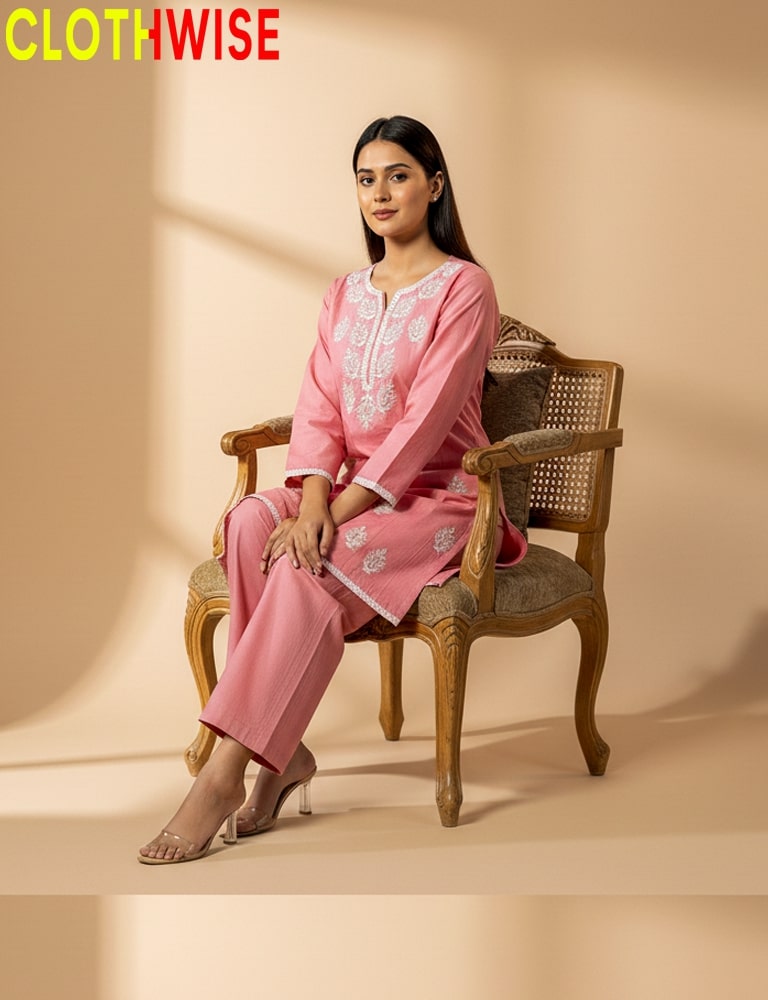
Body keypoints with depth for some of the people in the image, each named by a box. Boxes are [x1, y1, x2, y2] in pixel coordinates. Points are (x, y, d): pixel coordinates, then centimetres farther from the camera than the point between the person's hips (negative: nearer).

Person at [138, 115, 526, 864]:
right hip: (354, 491, 6)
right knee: (250, 522, -26)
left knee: (308, 565, -31)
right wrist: (313, 497, -18)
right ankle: (280, 751, -25)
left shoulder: (463, 287, -7)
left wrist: (339, 512, -23)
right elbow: (318, 407, 3)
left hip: (437, 498, -5)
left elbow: (427, 418, -17)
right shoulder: (344, 294, 14)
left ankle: (225, 774, -31)